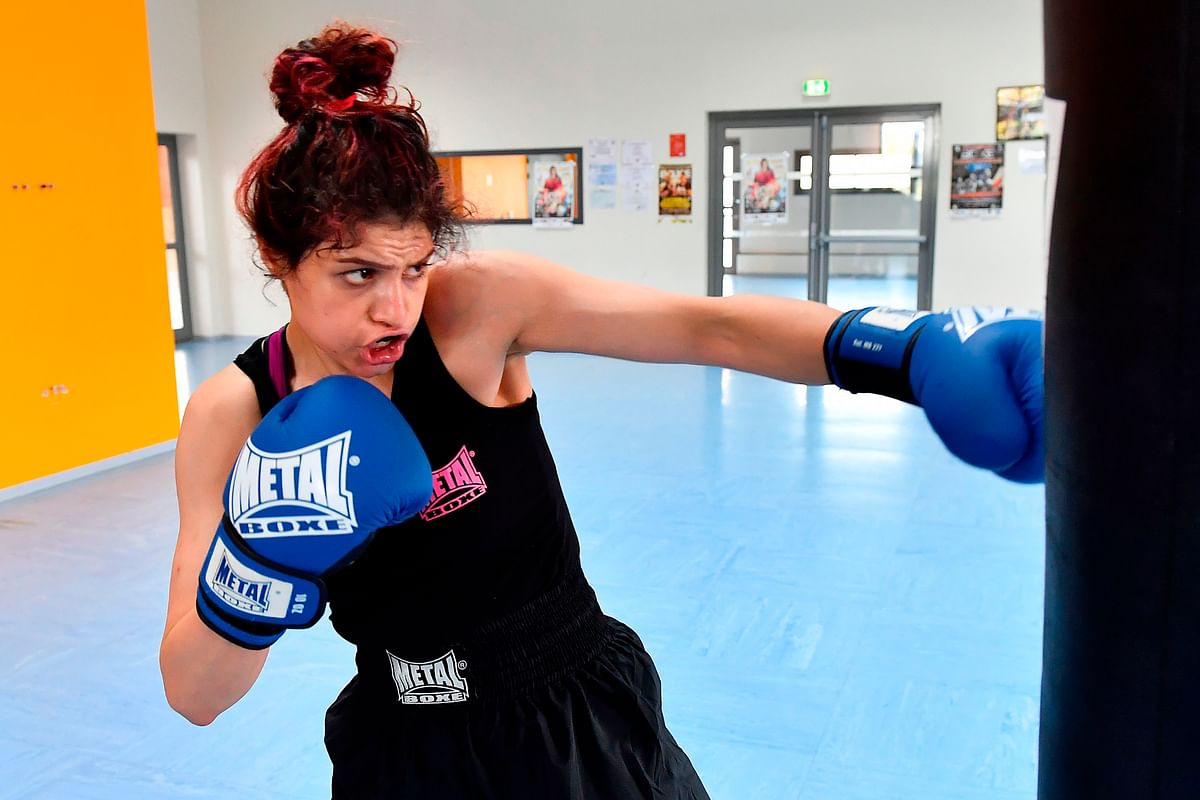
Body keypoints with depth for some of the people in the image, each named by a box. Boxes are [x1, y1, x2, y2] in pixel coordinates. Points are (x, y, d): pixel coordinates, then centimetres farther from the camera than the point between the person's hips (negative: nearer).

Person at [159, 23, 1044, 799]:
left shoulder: (475, 305, -19)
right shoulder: (232, 416, -13)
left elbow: (708, 327, -28)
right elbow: (194, 694, -10)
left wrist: (909, 350, -42)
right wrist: (261, 556, -29)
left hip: (581, 727, -1)